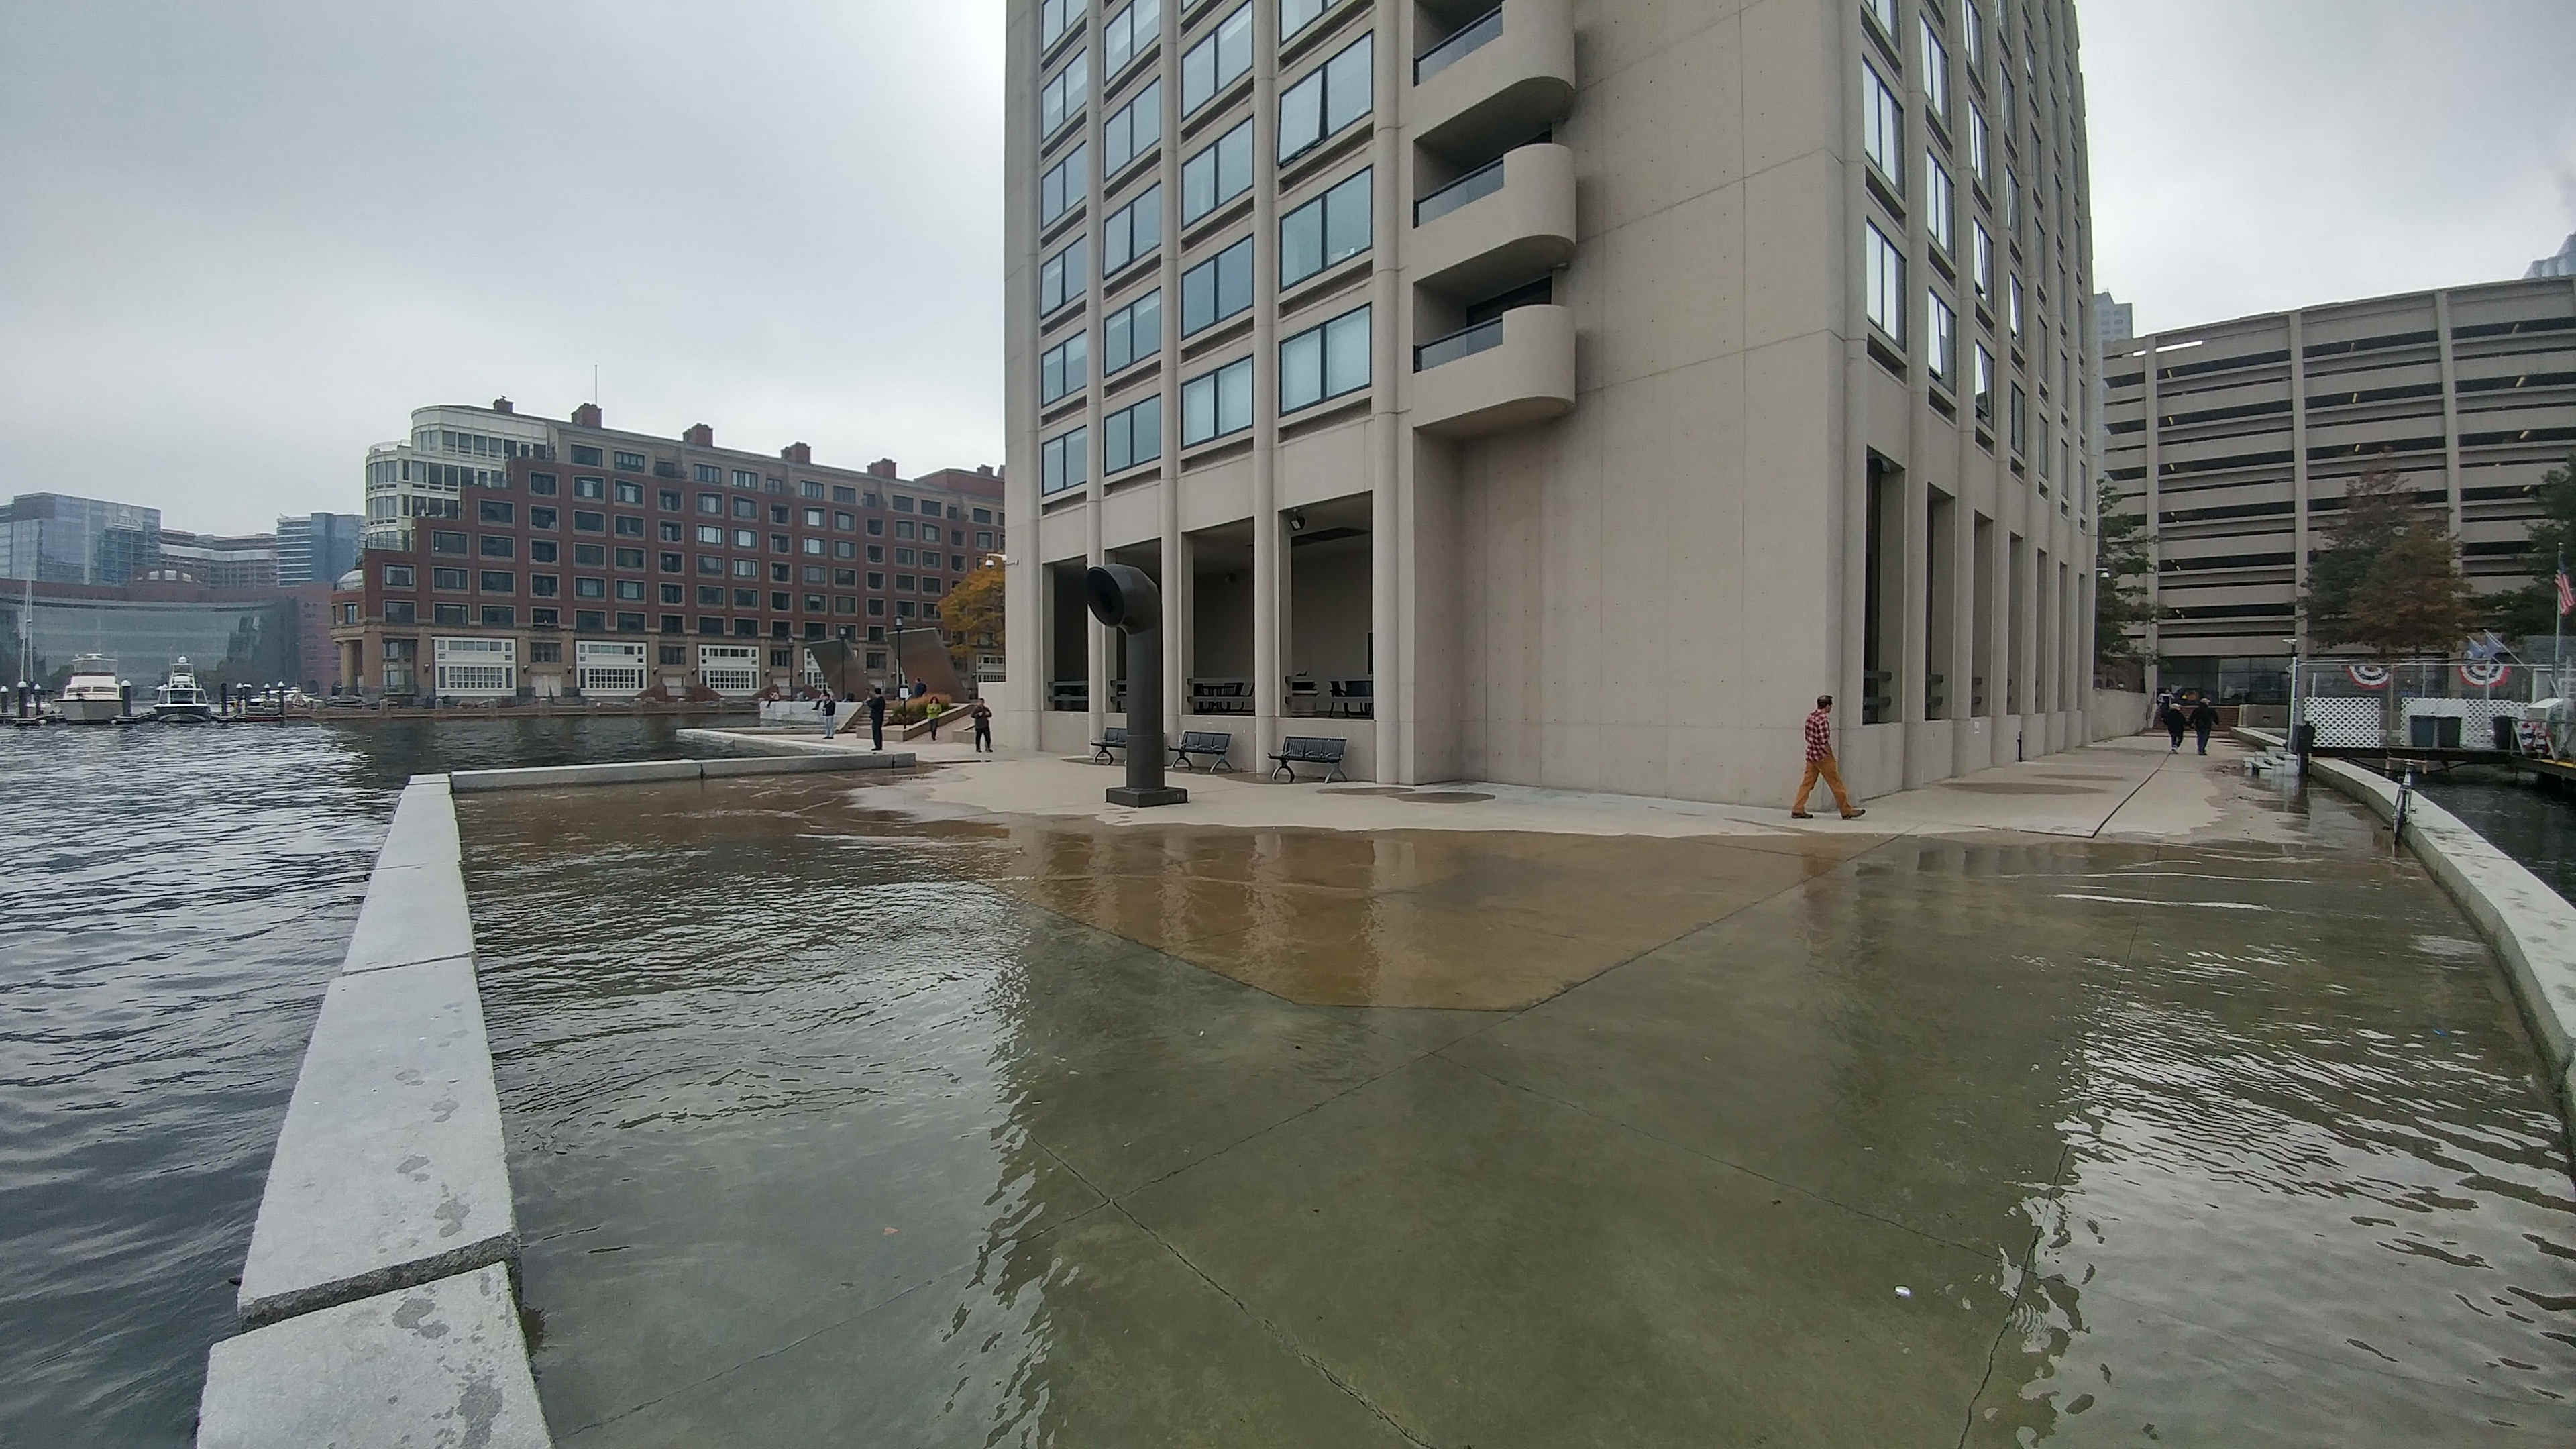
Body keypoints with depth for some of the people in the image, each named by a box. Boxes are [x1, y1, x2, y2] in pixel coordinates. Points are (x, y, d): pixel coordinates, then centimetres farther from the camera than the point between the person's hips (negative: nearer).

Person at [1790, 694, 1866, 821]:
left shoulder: (1810, 717, 8)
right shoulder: (1823, 719, -18)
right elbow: (1824, 743, -20)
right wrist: (1831, 755, -8)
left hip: (1811, 756, 8)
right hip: (1823, 757, -8)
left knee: (1807, 783, 8)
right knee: (1836, 784, 3)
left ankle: (1797, 810, 6)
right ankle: (1847, 811, 12)